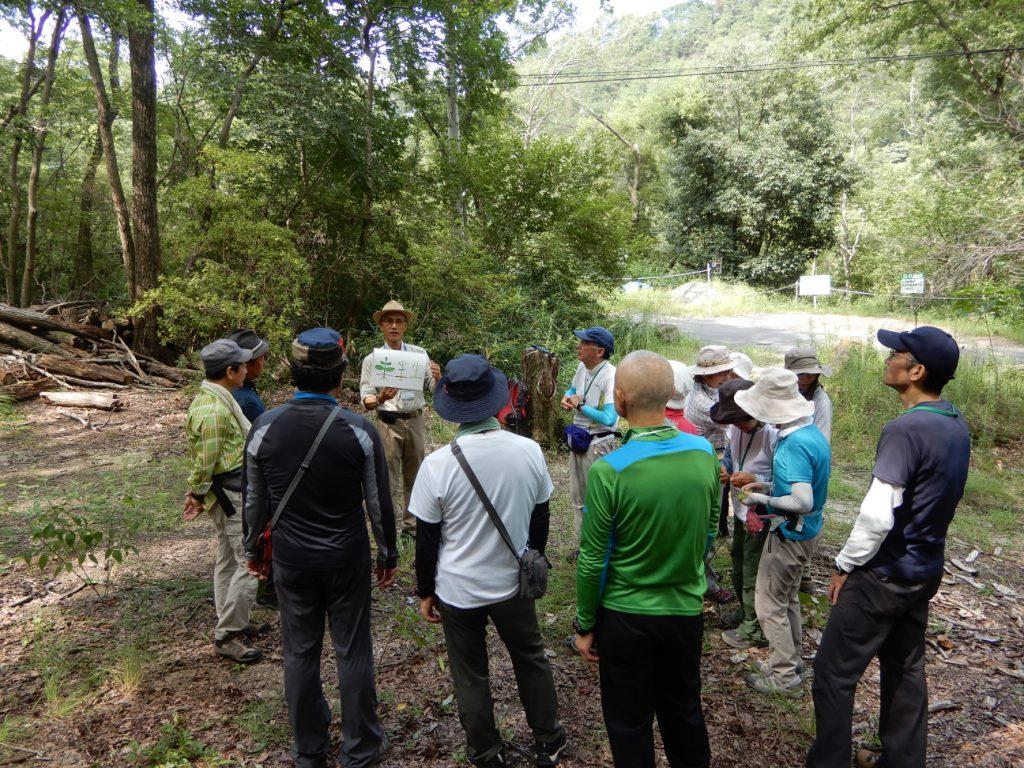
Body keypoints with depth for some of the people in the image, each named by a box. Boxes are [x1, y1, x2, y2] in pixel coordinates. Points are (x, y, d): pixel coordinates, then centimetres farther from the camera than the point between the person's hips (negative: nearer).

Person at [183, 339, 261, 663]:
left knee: (229, 561, 19)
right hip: (233, 496, -11)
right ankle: (227, 636, 4)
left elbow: (203, 459, 16)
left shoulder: (214, 398, 10)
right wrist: (199, 495, -6)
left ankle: (232, 624, 32)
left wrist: (198, 492, 18)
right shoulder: (214, 410, -24)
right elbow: (204, 463, -19)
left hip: (232, 494, 11)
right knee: (251, 563, -5)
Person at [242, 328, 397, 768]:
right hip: (348, 559, -2)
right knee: (353, 652, 12)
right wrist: (388, 553, 6)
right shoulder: (359, 430, -15)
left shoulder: (265, 427, -10)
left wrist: (252, 547, 18)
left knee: (300, 652, 16)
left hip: (291, 559, 2)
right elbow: (378, 503, -8)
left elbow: (256, 500, 1)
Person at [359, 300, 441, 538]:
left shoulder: (419, 353, 6)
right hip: (388, 424, -3)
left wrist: (437, 378, -16)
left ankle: (411, 524, 27)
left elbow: (435, 389, 7)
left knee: (414, 476, 13)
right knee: (388, 480, -2)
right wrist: (380, 399, -27)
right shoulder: (372, 360, -1)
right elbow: (366, 400, -5)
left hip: (416, 422, 3)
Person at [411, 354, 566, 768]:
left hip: (458, 590, -2)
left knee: (470, 674, 17)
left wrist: (426, 591, 4)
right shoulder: (529, 451, -14)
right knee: (531, 658, 24)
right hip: (513, 581, 3)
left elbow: (426, 538, -11)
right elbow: (541, 519, 0)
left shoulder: (437, 464, -22)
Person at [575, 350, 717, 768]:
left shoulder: (609, 471, -25)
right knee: (685, 711, 25)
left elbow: (593, 560, -17)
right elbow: (709, 530, 4)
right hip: (688, 609, 5)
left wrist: (585, 626, -3)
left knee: (629, 725, 16)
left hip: (626, 617, -4)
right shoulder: (704, 452, -10)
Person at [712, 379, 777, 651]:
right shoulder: (735, 429, -3)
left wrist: (754, 481, -31)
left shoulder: (773, 434, -25)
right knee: (739, 565, 25)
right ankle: (744, 612, 46)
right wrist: (723, 469, -6)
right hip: (741, 510, 8)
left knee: (753, 575, 4)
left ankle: (753, 629, 22)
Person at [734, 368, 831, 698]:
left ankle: (784, 676, 17)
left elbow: (803, 502, -33)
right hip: (806, 531, 10)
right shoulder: (813, 433, 2)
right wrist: (770, 486, 8)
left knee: (770, 605, 5)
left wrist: (763, 500, -19)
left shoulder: (794, 444, -28)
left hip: (790, 534, -10)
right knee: (788, 599, 23)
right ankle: (791, 661, 38)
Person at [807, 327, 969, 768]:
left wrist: (846, 565, -13)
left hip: (884, 575, -9)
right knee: (906, 669, 22)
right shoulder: (957, 426, 3)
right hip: (926, 570, 9)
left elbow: (877, 516, -28)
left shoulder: (905, 430, -26)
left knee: (834, 673, 4)